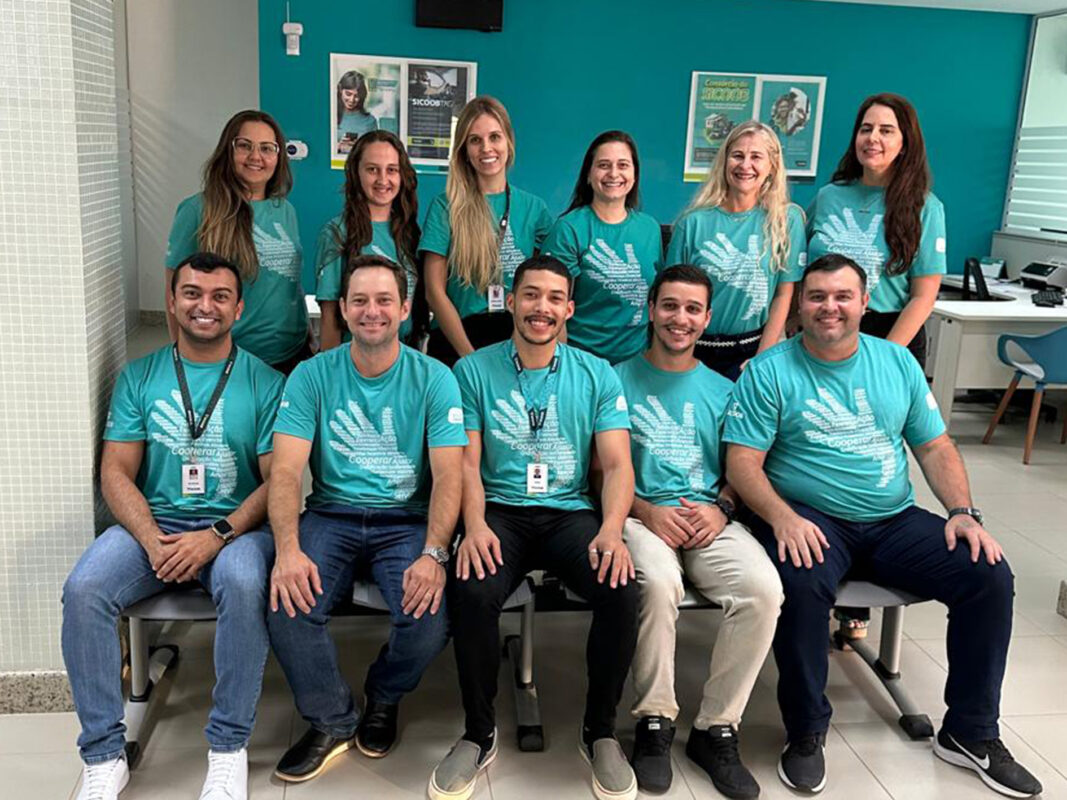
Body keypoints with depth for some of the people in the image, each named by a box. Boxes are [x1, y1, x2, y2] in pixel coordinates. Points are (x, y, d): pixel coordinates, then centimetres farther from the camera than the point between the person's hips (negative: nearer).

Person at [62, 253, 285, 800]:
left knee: (244, 585, -35)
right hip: (152, 523, 3)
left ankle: (229, 747, -17)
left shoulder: (264, 382, 3)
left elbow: (277, 479, -3)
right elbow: (115, 472, 3)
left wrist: (219, 536, -19)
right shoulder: (139, 377, 10)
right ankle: (104, 754, -10)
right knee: (84, 590, -25)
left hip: (235, 525, -2)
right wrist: (152, 540, -14)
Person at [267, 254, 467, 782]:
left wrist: (433, 554, -26)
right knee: (288, 607, -26)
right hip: (331, 516, 1)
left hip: (407, 521, -1)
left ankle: (383, 699, 13)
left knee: (429, 621, -26)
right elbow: (286, 471, -8)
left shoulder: (434, 379, -2)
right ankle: (331, 721, 5)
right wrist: (288, 549, -25)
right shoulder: (313, 376, 1)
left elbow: (447, 476, -9)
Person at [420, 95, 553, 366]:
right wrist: (471, 356, -11)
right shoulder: (446, 207, 0)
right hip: (456, 341, -2)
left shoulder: (533, 207, 7)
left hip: (519, 341, 2)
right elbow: (434, 290, -3)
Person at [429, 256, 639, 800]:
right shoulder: (475, 371, 6)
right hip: (500, 511, -1)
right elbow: (467, 462, 1)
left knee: (621, 590, -28)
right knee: (470, 591, -32)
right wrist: (475, 525, -18)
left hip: (571, 512, 1)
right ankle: (479, 734, -5)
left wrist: (611, 531, -18)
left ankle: (600, 731, -2)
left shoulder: (596, 376, 8)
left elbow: (617, 465, 1)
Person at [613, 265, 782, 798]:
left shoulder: (723, 390, 18)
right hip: (641, 514, -2)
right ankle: (654, 721, -12)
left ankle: (716, 729, -9)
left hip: (710, 520, 3)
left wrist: (720, 509, -5)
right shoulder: (619, 381, 9)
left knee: (764, 587, -27)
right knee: (658, 584, -36)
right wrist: (646, 511, -12)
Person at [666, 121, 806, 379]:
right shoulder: (694, 222, 0)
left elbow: (784, 295, -1)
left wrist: (761, 360, -6)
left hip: (753, 348, -1)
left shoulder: (787, 220, -1)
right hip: (696, 351, 1)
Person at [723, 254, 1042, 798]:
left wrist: (963, 512, -3)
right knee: (802, 583, -35)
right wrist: (782, 518, -26)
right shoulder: (769, 371, -3)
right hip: (810, 521, -4)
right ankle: (806, 732, -11)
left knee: (990, 575, -14)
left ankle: (971, 732, 5)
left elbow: (935, 447, 13)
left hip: (895, 522, 5)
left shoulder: (898, 362, 11)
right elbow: (742, 463, -9)